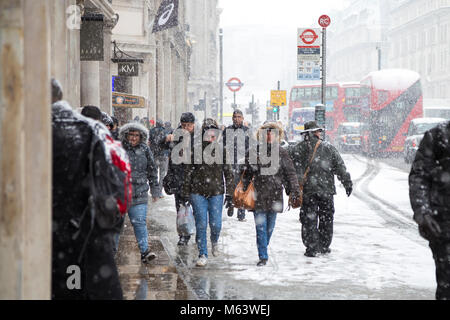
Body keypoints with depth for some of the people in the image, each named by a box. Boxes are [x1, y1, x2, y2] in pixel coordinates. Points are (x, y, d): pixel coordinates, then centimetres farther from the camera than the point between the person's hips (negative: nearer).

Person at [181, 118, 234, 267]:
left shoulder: (222, 150, 0)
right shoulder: (196, 150, -2)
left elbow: (228, 172, 4)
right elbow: (188, 172, 5)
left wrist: (230, 193, 1)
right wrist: (185, 193, 4)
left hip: (216, 193, 0)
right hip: (198, 192, 0)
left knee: (216, 224, -2)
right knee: (201, 225, -3)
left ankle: (214, 241, 33)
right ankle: (203, 255, 8)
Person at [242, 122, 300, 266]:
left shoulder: (281, 153, 4)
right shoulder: (255, 152, 3)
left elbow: (290, 173, 5)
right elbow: (247, 173, 8)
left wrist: (295, 190, -2)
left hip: (275, 195, 1)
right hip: (258, 195, -1)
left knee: (270, 227, 10)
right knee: (260, 227, -5)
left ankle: (263, 249, 30)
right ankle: (263, 256, -3)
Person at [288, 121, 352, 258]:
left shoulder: (297, 149, -1)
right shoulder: (329, 148, 2)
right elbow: (340, 167, 4)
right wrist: (348, 183, 12)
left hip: (307, 190, -1)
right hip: (326, 190, 1)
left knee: (309, 219, 4)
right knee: (326, 218, 15)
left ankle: (312, 248, 0)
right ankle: (324, 246, 20)